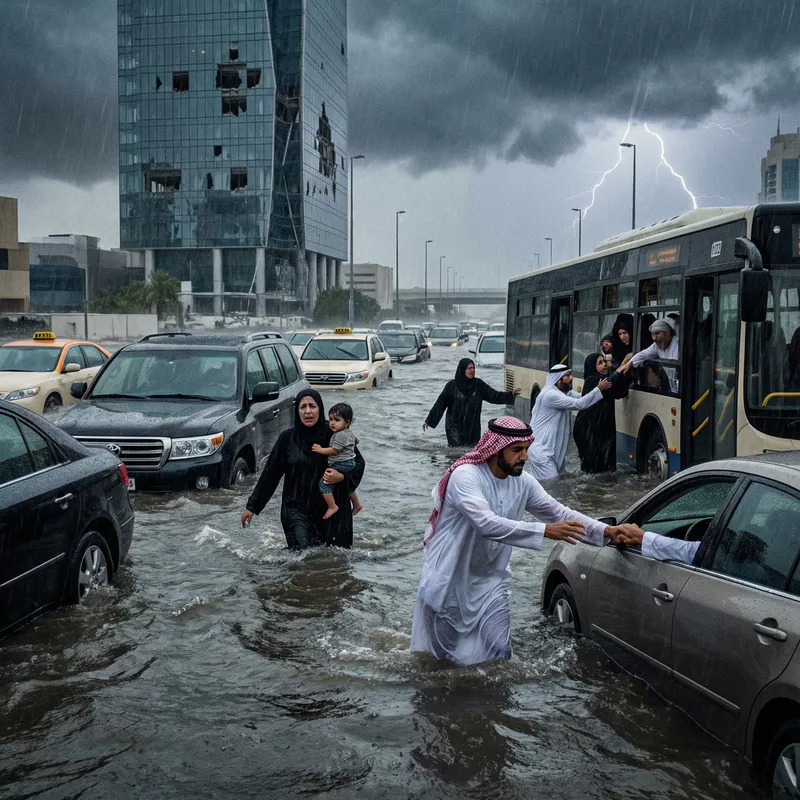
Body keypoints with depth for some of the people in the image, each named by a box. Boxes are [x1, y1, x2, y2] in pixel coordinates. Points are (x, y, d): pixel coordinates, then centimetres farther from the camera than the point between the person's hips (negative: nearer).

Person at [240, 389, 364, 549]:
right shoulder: (288, 438, -1)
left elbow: (359, 463, 6)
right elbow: (270, 474, 5)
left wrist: (342, 477, -15)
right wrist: (252, 506, 7)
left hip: (332, 511, 1)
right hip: (297, 510, -1)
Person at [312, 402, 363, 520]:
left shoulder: (340, 436, -21)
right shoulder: (349, 432, 10)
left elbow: (333, 451, -20)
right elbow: (356, 440, 28)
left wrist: (320, 449, -11)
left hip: (341, 465, -11)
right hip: (349, 463, 11)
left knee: (324, 482, -12)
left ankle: (332, 506, -12)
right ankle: (357, 504, 42)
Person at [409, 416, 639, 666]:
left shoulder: (523, 482, -4)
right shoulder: (466, 476, -24)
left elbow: (559, 512, 1)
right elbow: (487, 524, -37)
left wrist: (606, 531, -11)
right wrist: (545, 531, -40)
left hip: (490, 582, 5)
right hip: (450, 582, -5)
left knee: (497, 654, -1)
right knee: (446, 658, 9)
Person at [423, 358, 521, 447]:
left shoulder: (478, 384, 1)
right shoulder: (452, 385, -6)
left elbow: (493, 396, 0)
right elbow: (440, 403, -3)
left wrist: (511, 395, -13)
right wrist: (429, 421, -2)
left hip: (473, 427, 3)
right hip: (455, 427, -3)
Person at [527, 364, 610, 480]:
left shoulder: (565, 392, 12)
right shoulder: (550, 394, -21)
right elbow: (578, 404, -26)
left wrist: (601, 388, -9)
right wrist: (599, 389, -23)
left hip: (554, 446, 10)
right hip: (541, 448, -10)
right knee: (550, 482, -12)